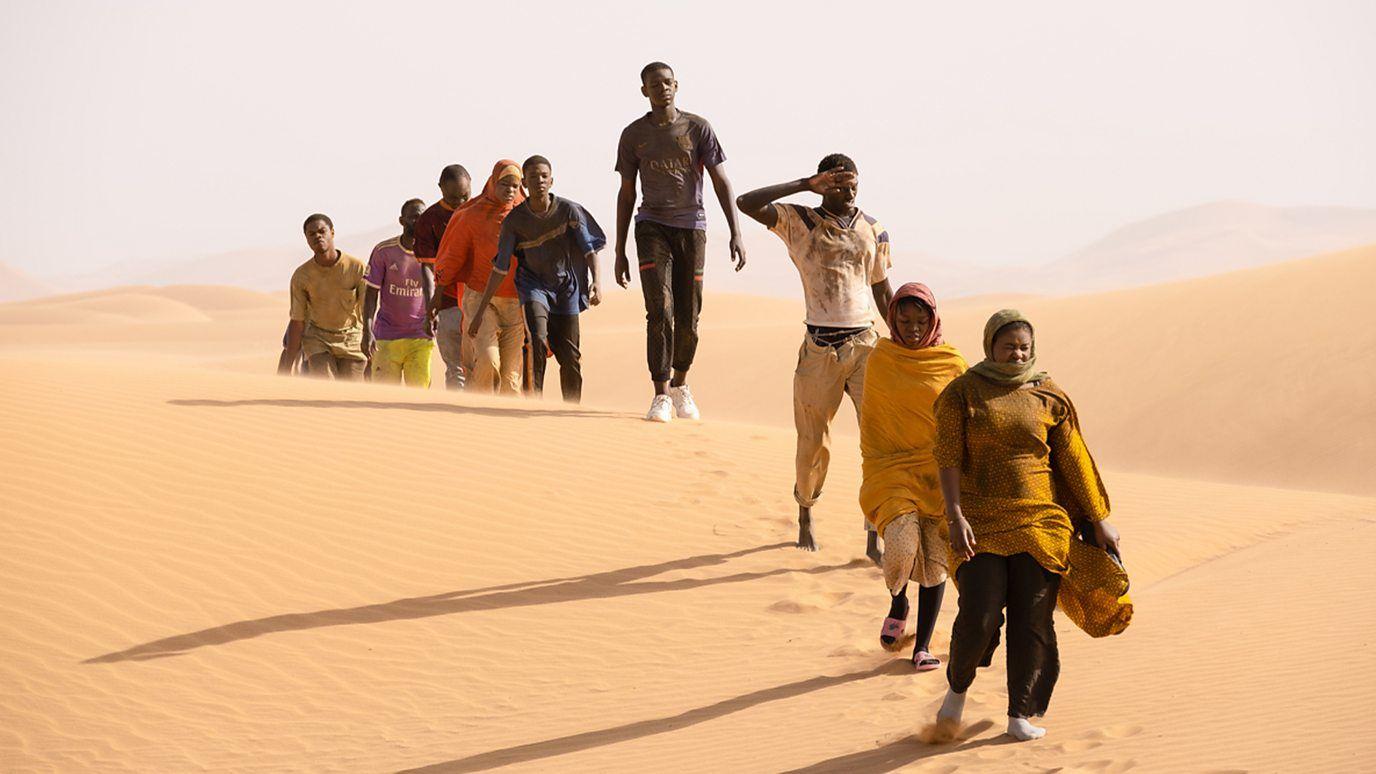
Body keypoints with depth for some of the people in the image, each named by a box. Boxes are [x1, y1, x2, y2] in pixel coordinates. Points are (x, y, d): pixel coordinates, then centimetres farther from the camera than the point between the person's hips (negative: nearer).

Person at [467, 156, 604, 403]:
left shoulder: (568, 210, -11)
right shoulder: (514, 220, -9)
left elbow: (589, 248, -7)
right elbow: (500, 267, -3)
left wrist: (596, 281, -25)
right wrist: (480, 310, -4)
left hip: (566, 286, 1)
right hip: (534, 283, -1)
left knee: (570, 357, 0)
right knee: (537, 339, -26)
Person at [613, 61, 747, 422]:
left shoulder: (698, 128, 1)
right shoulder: (633, 135, 5)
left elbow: (721, 181, -1)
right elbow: (626, 193, 9)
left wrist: (736, 233, -11)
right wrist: (619, 252, 7)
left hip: (692, 228, 0)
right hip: (652, 227, 0)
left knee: (688, 318, 4)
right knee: (660, 310, -15)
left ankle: (680, 386, 26)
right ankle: (661, 396, -12)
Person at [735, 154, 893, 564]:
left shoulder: (874, 231, 9)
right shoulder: (800, 222, -1)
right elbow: (746, 204, -16)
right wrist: (806, 185, -17)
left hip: (865, 344, 2)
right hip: (820, 348, -2)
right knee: (813, 443, 7)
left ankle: (874, 539, -4)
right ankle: (805, 520, 33)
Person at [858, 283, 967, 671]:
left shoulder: (952, 364, 2)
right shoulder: (880, 360, 4)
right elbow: (870, 422, 11)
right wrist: (873, 474, 8)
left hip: (939, 471, 1)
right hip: (893, 470, -1)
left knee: (935, 556, -1)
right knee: (902, 546, -19)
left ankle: (923, 644, 12)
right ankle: (897, 605, 14)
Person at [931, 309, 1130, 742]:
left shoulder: (1050, 398, 7)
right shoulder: (962, 393, 1)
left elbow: (1074, 461, 9)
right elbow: (948, 458, -6)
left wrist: (1099, 520, 8)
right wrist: (955, 517, -17)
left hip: (1040, 521, 2)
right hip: (981, 524, -2)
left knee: (1032, 621, 0)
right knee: (979, 617, -10)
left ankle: (1021, 715, 11)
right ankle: (957, 687, 18)